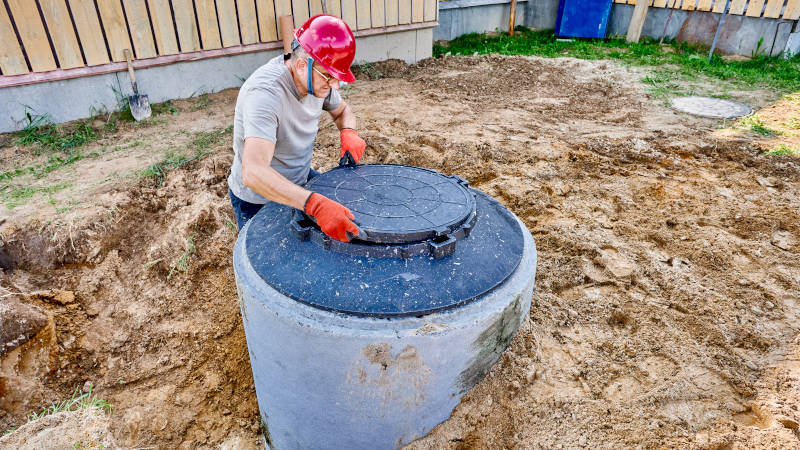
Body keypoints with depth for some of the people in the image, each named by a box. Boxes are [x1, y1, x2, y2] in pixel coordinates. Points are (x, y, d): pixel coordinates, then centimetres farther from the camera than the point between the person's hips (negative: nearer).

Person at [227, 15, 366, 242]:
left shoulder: (319, 78, -11)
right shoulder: (264, 93, -35)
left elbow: (342, 110, 11)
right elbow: (253, 173, -47)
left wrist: (348, 132, -14)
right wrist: (315, 205, -59)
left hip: (300, 180, 7)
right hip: (258, 200, -6)